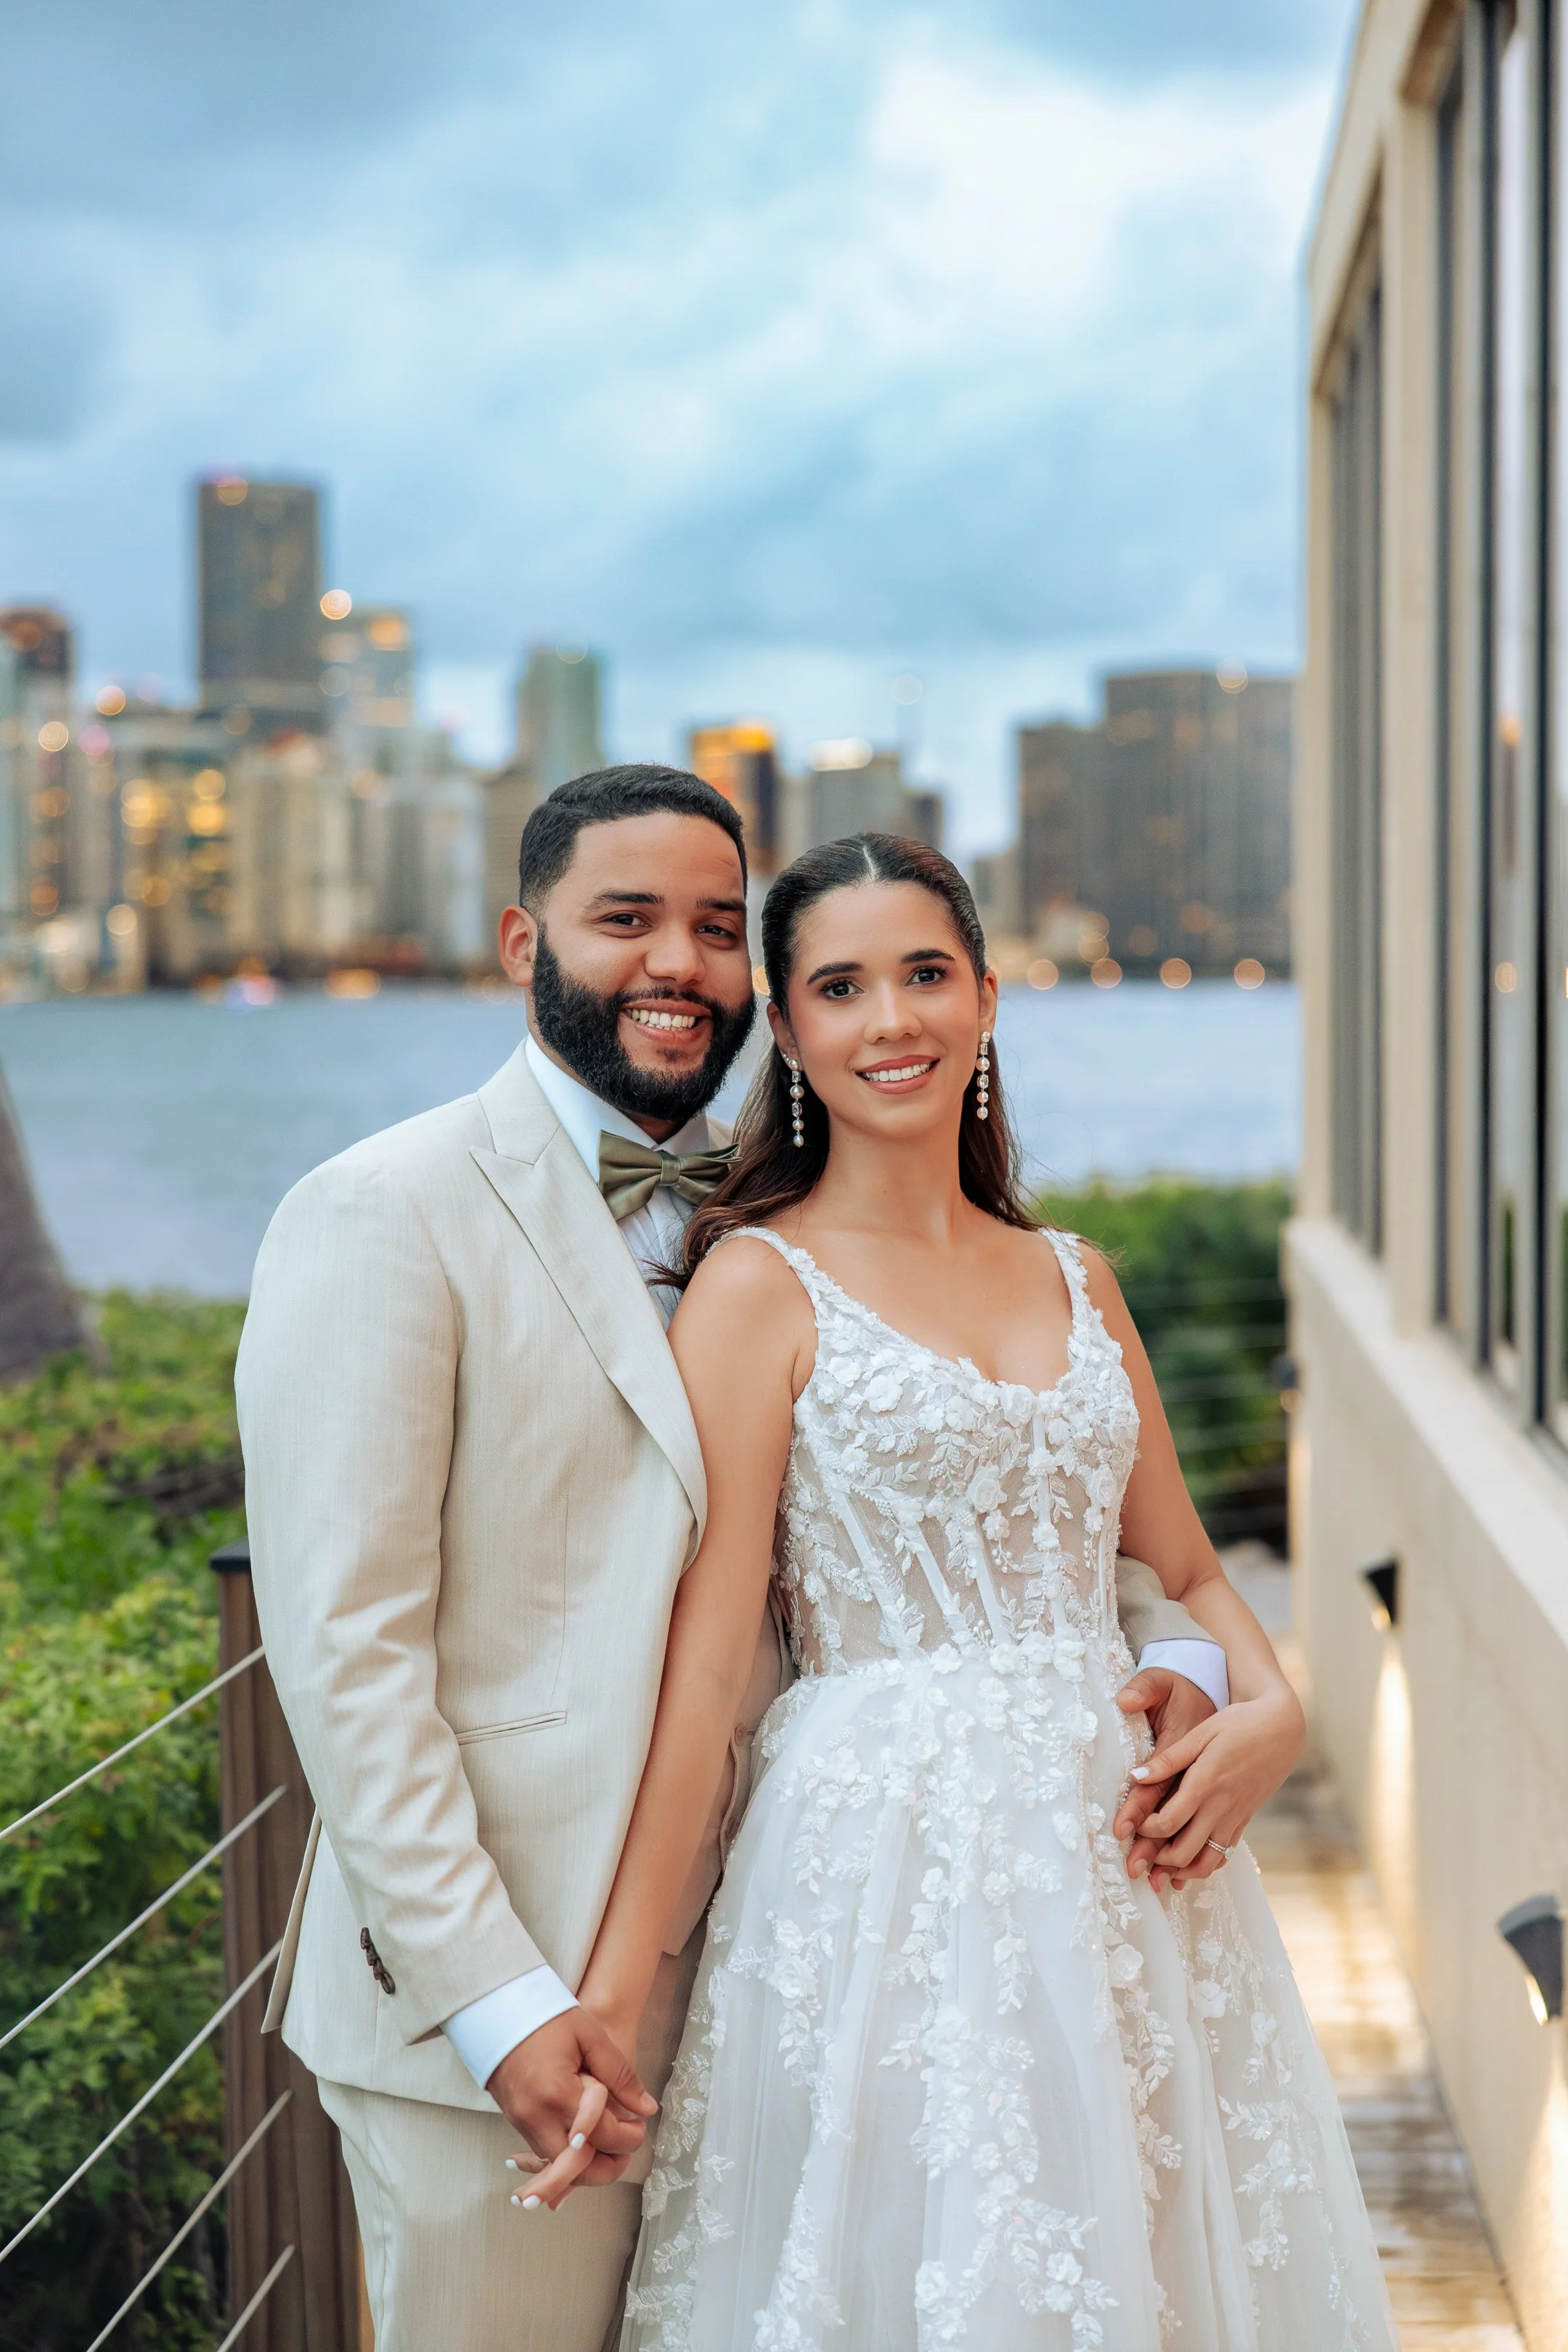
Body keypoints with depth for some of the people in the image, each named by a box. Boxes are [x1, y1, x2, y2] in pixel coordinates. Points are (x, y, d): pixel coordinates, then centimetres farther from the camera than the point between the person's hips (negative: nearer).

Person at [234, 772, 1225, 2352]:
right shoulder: (383, 1218, -9)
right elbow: (341, 1645, -14)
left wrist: (1164, 1639, -2)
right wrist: (492, 2000, -18)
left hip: (741, 1979, 5)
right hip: (492, 2008, -5)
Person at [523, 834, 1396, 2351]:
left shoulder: (1073, 1279, 11)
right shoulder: (761, 1283, -5)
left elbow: (1184, 1569, 17)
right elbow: (703, 1654, -10)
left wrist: (1269, 1710, -4)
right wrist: (612, 1996, -14)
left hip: (1122, 1851, 5)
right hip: (891, 1863, -5)